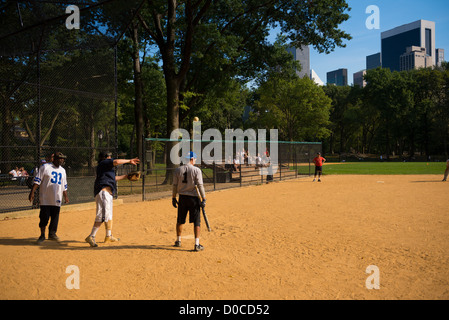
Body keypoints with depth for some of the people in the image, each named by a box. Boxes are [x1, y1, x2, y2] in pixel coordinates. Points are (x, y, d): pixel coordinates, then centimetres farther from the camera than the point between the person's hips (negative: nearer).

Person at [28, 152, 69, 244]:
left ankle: (52, 233, 19)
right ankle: (42, 235, 15)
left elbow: (64, 185, 21)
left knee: (55, 216, 5)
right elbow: (37, 181, -7)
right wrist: (32, 193, -14)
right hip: (45, 199, -4)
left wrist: (65, 196, 18)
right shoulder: (45, 168, -2)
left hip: (57, 199, 4)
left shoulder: (62, 170, 14)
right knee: (44, 217, 1)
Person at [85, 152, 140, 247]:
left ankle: (109, 237, 25)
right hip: (103, 190, -11)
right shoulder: (103, 163, 0)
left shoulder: (105, 166, 27)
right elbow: (116, 161, -15)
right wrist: (129, 161, -5)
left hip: (108, 193, 11)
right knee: (102, 215, -18)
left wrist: (126, 176, 39)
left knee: (108, 215, 16)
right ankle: (91, 237, -20)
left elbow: (113, 178, 35)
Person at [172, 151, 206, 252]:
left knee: (180, 220, 18)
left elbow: (175, 186, 5)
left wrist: (173, 198, 13)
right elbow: (200, 185, -12)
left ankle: (178, 241, 31)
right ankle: (197, 244, -2)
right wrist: (204, 199, -10)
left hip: (182, 198, 4)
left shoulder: (178, 170, 3)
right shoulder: (196, 170, -8)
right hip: (193, 198, -4)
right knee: (197, 222, 1)